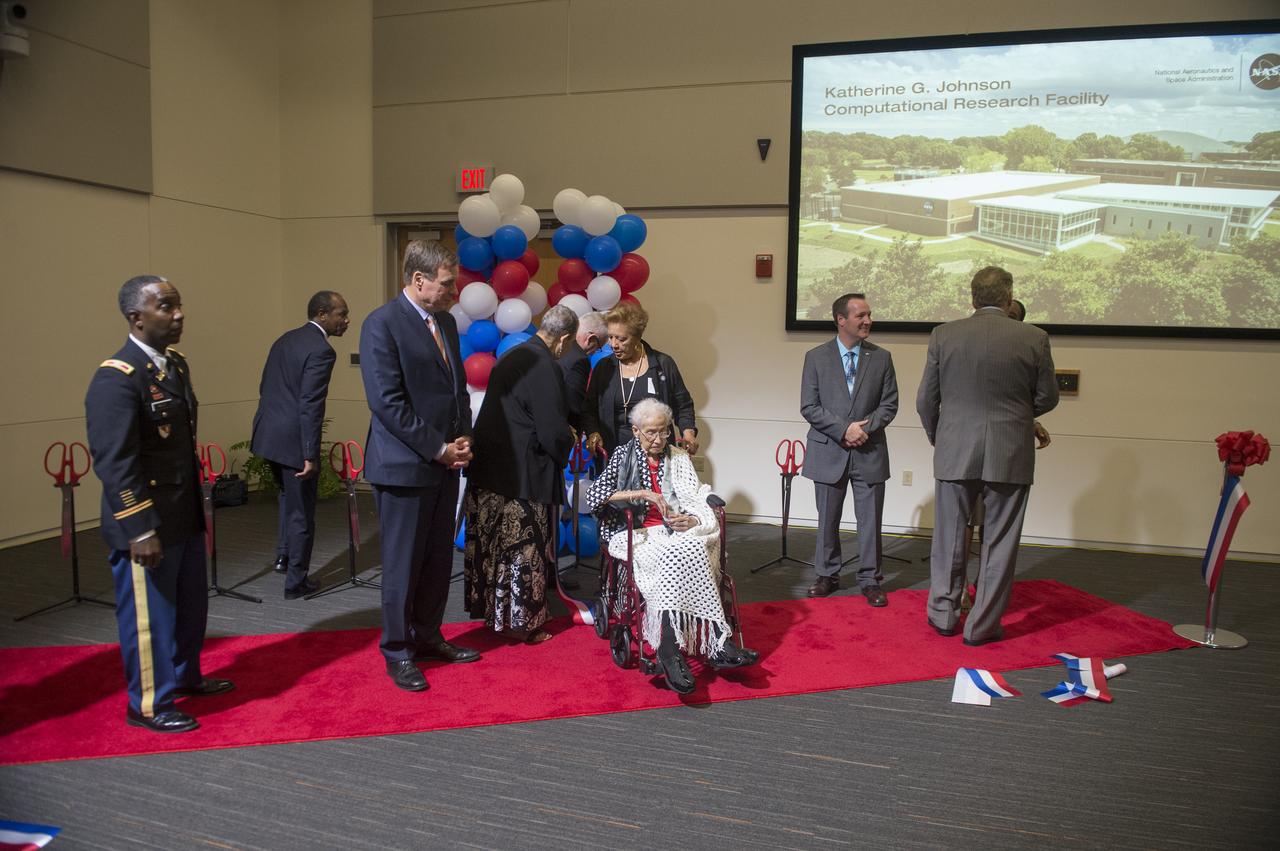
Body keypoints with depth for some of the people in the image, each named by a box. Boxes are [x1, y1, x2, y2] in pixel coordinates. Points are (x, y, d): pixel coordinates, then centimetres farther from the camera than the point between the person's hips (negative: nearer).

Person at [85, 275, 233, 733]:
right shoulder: (116, 378, -20)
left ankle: (184, 676, 43)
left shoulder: (176, 363, 7)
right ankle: (148, 705, 25)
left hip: (184, 516, 9)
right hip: (145, 525, -9)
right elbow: (114, 463, -23)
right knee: (149, 615, 7)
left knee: (191, 604, 23)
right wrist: (140, 531, -24)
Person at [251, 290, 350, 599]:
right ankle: (295, 581, 16)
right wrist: (310, 455, -20)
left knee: (289, 494, 30)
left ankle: (283, 554, 32)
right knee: (301, 513, 6)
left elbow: (265, 388, 15)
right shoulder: (321, 351, -16)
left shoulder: (285, 339, 11)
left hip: (267, 435, 9)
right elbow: (310, 406, -22)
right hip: (293, 440, -8)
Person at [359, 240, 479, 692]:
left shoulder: (445, 321, 12)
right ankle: (397, 652, 19)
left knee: (439, 559, 15)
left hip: (445, 463, 8)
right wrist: (438, 448, -15)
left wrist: (462, 439, 2)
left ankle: (426, 636, 31)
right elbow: (387, 401, -18)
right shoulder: (382, 324, -12)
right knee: (403, 564, 4)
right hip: (405, 465, -7)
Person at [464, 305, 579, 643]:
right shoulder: (545, 368, -19)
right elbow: (554, 434, -20)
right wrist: (568, 439, 3)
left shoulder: (510, 357, 9)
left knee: (489, 545, 17)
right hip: (522, 477, -8)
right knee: (524, 552, 5)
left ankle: (491, 611, 32)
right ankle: (523, 623, 17)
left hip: (486, 474, 8)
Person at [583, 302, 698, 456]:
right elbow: (589, 410, 12)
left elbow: (683, 406, 8)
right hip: (614, 453, 2)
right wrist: (593, 433, -6)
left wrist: (688, 433, -8)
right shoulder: (603, 367, 8)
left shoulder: (663, 364, 2)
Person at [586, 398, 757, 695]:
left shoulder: (678, 458, 18)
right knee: (680, 555, -34)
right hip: (637, 535, -3)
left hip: (677, 532, 3)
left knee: (678, 559, -34)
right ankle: (715, 642, -36)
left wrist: (692, 520, -12)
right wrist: (641, 493, -15)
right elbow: (593, 496, -6)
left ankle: (670, 647, -37)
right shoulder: (623, 456, 10)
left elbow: (701, 504, 12)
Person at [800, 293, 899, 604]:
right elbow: (809, 407, -5)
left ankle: (870, 580, 17)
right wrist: (844, 430, -16)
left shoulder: (881, 358, 4)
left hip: (870, 452, 1)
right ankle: (827, 575, 25)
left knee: (870, 519, 5)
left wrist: (866, 430, -13)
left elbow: (889, 404, 3)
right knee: (828, 519, 10)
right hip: (829, 451, -1)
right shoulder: (816, 357, -1)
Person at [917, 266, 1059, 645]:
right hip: (1010, 455, -1)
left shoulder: (943, 335, -3)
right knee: (999, 543, 9)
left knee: (949, 537, 15)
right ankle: (983, 625, 16)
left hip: (954, 451, 1)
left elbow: (926, 399, 1)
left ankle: (943, 614, 25)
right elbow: (1047, 398, 4)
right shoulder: (1034, 338, -5)